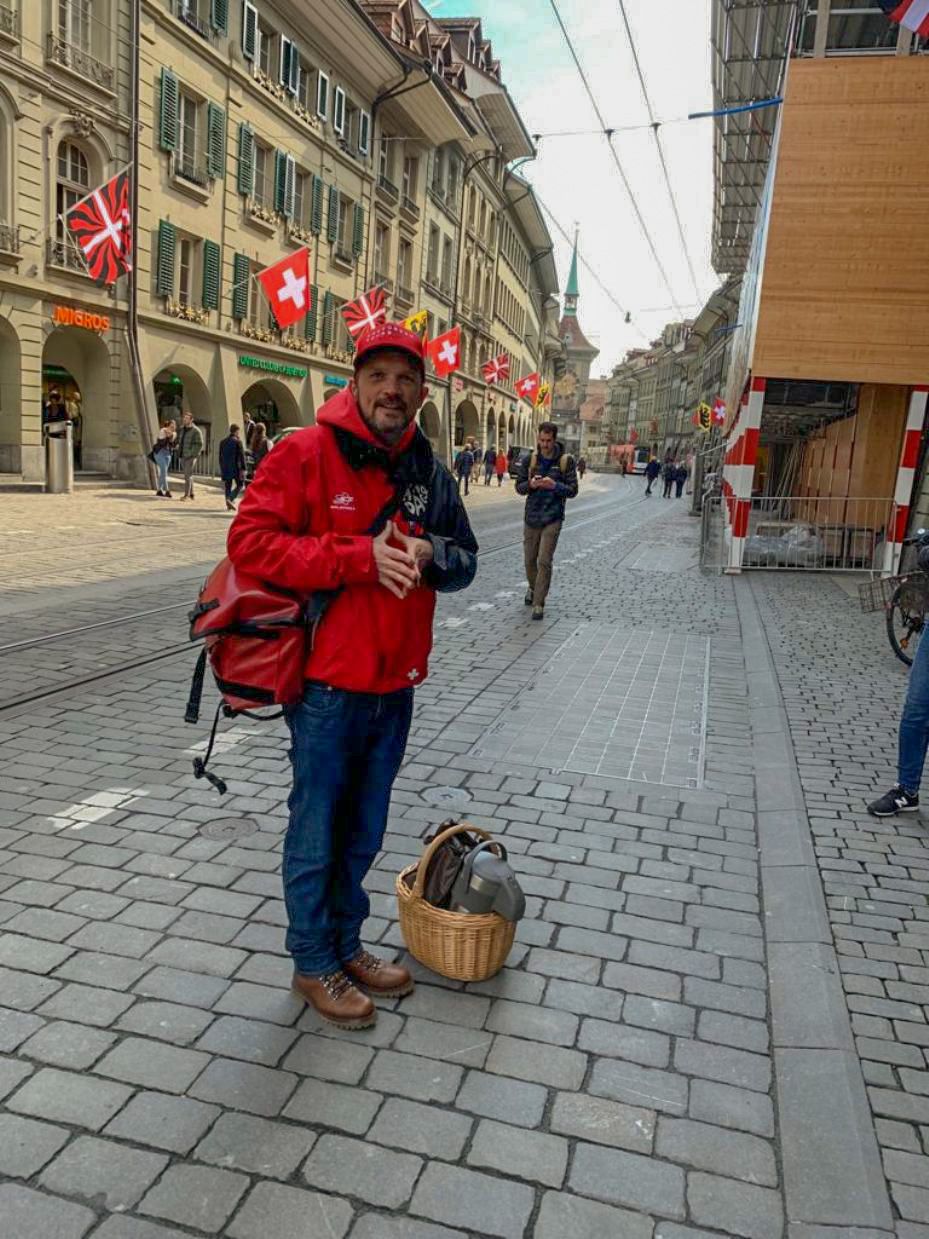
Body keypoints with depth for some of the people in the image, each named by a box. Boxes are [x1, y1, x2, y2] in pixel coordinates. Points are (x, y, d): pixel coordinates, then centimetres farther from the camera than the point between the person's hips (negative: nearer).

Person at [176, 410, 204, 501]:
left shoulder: (196, 431, -8)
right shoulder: (182, 429, 13)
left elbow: (199, 444, -11)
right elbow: (179, 441, 25)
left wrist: (192, 454, -16)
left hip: (191, 456, -7)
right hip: (182, 456, 7)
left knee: (187, 474, -13)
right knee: (188, 475, 12)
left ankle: (186, 495, -13)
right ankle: (191, 494, 19)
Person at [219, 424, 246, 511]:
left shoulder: (222, 441, 11)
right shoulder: (238, 441, -7)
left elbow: (220, 456, 14)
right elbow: (241, 456, -11)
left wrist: (221, 469, 20)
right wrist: (243, 469, -10)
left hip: (225, 468, 5)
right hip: (236, 467, -5)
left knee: (228, 486, 9)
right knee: (239, 485, 3)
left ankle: (228, 505, 5)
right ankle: (230, 499, -17)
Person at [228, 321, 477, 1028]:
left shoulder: (430, 473, 7)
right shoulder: (307, 453, -10)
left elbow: (465, 562, 12)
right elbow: (251, 541, -17)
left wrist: (427, 554, -12)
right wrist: (361, 556, -23)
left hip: (395, 684, 6)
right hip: (328, 683, -6)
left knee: (363, 833, 20)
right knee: (316, 832, 9)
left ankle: (346, 945, 40)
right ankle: (313, 965, 30)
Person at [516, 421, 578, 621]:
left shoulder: (566, 461, -3)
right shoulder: (529, 459, 2)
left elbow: (573, 490, -3)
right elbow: (519, 486, 5)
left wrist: (555, 485, -21)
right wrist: (530, 484, -17)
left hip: (553, 518, -3)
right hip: (532, 516, 3)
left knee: (544, 561, -9)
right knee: (530, 559, 13)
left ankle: (539, 604, -1)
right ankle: (533, 588, 41)